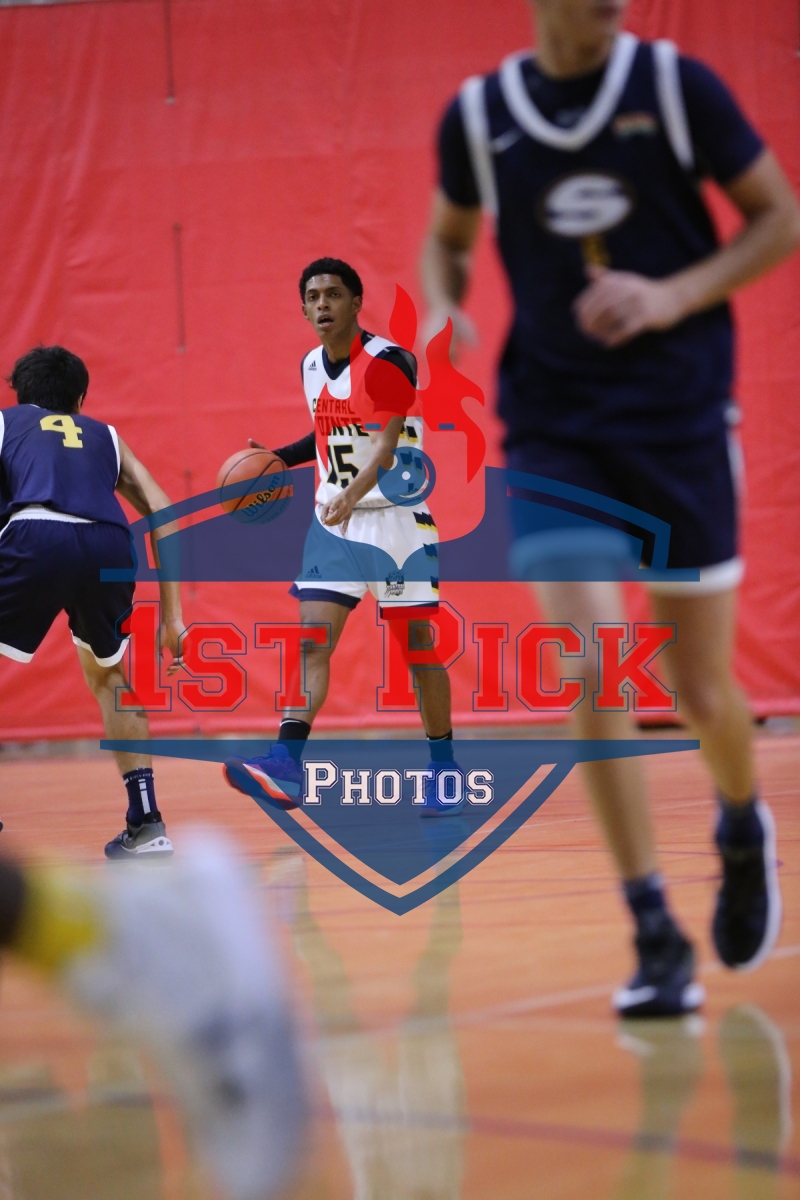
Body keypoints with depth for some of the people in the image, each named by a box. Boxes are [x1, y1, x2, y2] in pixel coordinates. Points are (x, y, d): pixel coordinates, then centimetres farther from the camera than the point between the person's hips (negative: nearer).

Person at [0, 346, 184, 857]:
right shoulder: (105, 436, 35)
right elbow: (162, 517, 24)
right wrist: (172, 618, 24)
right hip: (110, 546, 3)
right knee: (108, 674, 30)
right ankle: (146, 823, 23)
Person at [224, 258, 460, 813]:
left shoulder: (390, 361, -15)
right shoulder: (311, 366, 7)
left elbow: (385, 447, -26)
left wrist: (351, 497, -42)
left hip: (396, 515, -6)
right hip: (333, 517, 6)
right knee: (312, 639, -9)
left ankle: (443, 770, 16)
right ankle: (286, 764, -19)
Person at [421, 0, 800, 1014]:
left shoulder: (677, 85, -4)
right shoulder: (478, 115, 1)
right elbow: (447, 239, 18)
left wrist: (676, 296, -14)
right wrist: (442, 308, -5)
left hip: (680, 416, -1)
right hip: (552, 425, 1)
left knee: (701, 694, 5)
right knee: (592, 674, -14)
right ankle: (656, 940, -5)